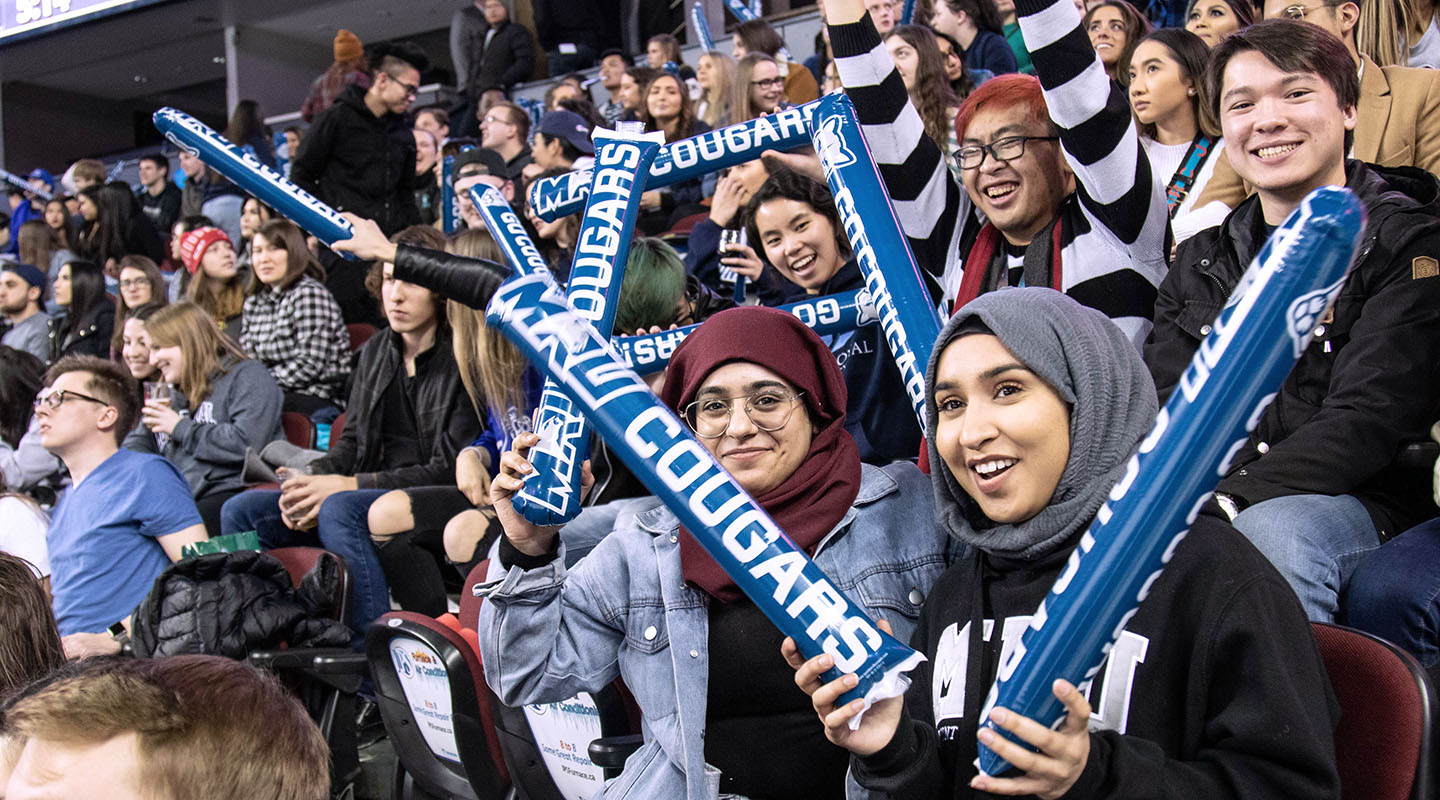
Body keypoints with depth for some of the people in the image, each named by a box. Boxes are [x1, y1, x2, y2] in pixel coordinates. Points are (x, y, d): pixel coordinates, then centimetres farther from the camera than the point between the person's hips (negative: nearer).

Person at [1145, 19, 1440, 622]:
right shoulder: (1200, 261, 18)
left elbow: (1364, 423, -11)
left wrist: (1223, 503, -26)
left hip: (1363, 501, -4)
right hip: (1205, 496, 4)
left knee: (1272, 533, -38)